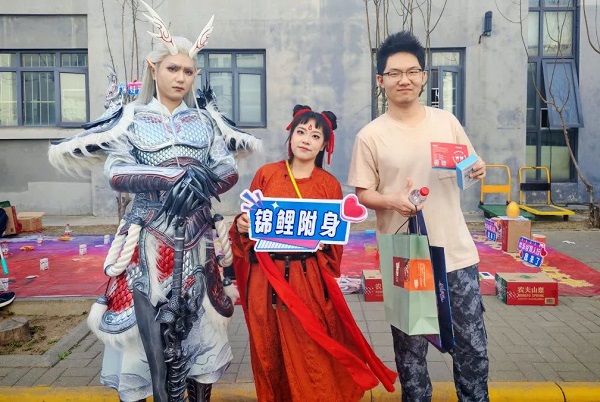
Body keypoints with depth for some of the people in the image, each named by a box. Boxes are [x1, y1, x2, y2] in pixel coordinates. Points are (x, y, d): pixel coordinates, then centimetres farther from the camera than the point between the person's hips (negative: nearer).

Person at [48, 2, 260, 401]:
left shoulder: (205, 121, 11)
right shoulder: (131, 118, 4)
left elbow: (229, 171, 3)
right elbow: (115, 173, -10)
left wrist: (200, 182, -18)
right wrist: (175, 177, -22)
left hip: (196, 237, 2)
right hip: (150, 237, -2)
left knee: (197, 318, 6)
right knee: (154, 322, -3)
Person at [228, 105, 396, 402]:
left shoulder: (330, 185, 3)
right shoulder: (265, 175, 4)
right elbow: (248, 220, 10)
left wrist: (323, 240, -14)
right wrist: (241, 225, -11)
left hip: (308, 278, -1)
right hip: (265, 277, 1)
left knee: (311, 354, 3)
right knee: (268, 352, 12)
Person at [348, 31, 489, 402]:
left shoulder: (446, 121, 5)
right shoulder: (371, 135, -5)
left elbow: (471, 165, 16)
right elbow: (363, 194, -3)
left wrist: (478, 169, -7)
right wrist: (393, 200, -23)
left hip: (457, 252, 3)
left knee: (473, 343, 13)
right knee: (411, 347, 12)